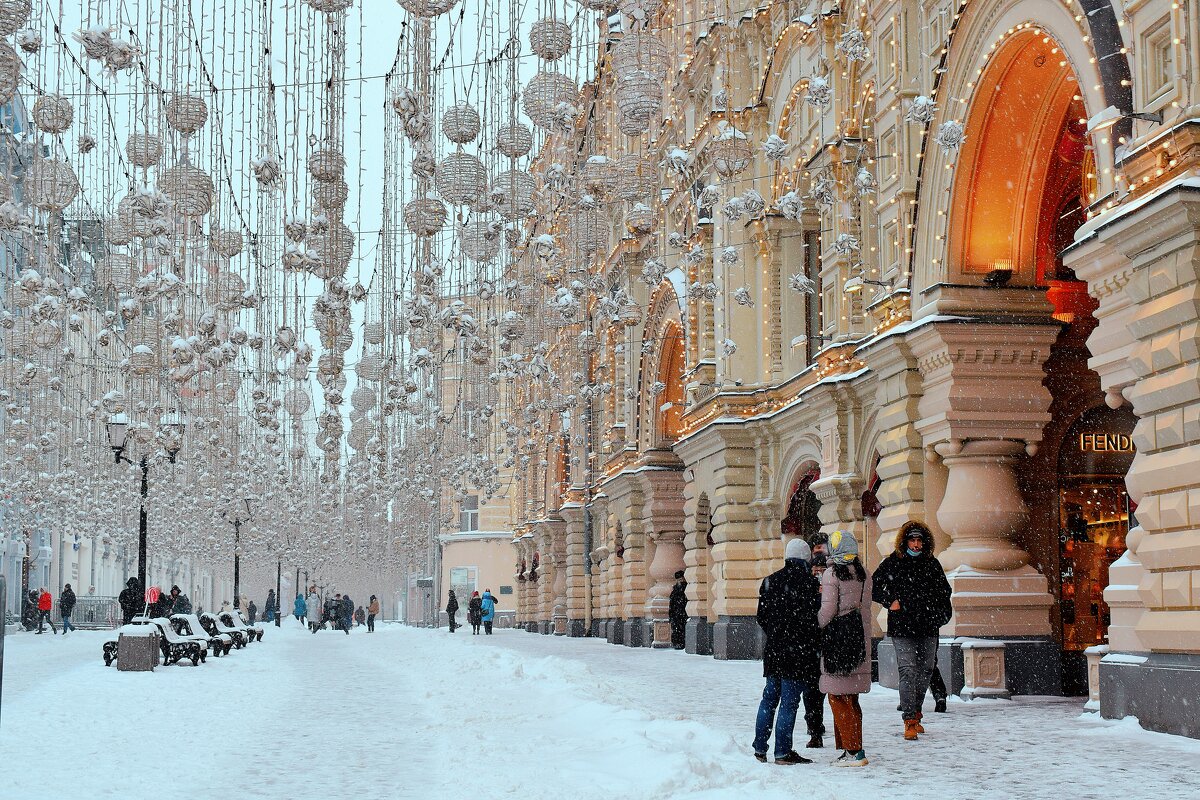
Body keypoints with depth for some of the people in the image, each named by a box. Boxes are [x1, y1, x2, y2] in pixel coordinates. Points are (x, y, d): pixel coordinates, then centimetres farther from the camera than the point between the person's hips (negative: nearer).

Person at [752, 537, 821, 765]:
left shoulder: (769, 581, 5)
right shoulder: (809, 583, -13)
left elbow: (761, 617, 9)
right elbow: (814, 618, -13)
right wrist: (815, 645, 2)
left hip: (773, 650, 5)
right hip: (799, 651, -5)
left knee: (769, 698, 15)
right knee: (789, 702, -2)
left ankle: (760, 748, 18)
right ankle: (783, 752, 0)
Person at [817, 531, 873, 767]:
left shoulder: (832, 574, -10)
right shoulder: (864, 574, 9)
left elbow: (827, 610, -13)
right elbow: (865, 607, 13)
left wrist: (815, 626, 1)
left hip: (837, 640, -7)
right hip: (860, 640, 7)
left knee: (838, 698, -2)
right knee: (851, 699, 13)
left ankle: (853, 751, -6)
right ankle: (855, 748, 15)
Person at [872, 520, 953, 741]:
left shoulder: (932, 564, 9)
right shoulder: (892, 563, -1)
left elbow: (944, 591, 22)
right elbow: (873, 588, 5)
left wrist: (942, 615, 12)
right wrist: (890, 602, -7)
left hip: (928, 628, 4)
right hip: (902, 628, -4)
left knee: (925, 671, 10)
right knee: (908, 671, -12)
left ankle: (916, 714, 27)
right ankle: (909, 722, -11)